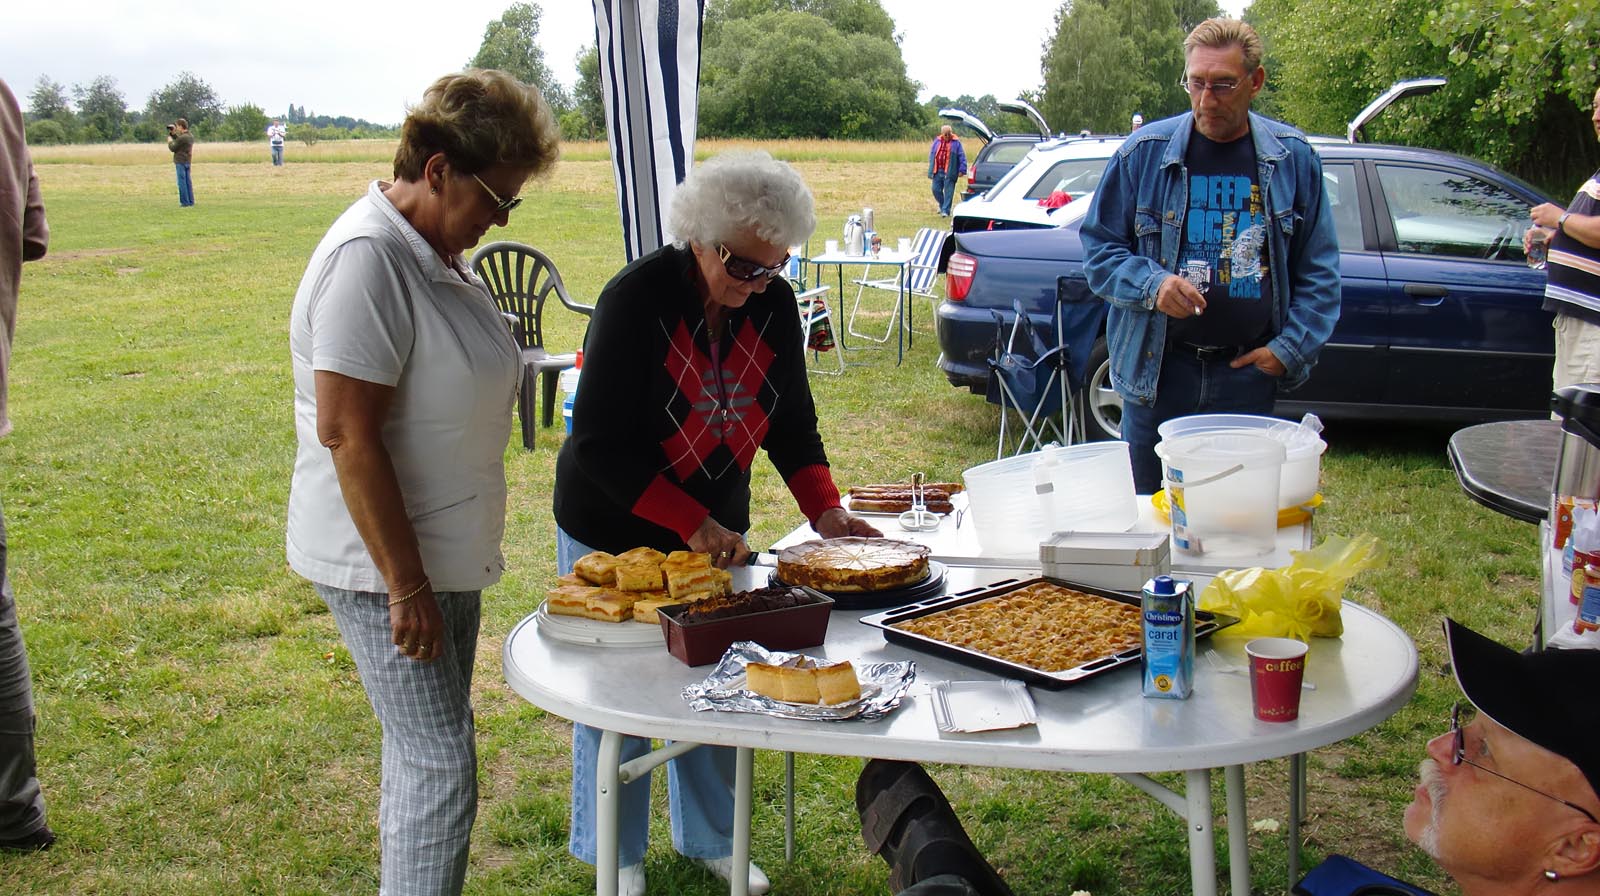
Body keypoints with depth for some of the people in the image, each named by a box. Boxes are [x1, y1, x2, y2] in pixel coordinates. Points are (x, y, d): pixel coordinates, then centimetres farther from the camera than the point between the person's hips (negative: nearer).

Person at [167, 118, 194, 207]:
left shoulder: (182, 138, -19)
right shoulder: (190, 136, 8)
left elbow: (173, 148, -10)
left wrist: (169, 141, 8)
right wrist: (173, 133, 16)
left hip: (181, 162, -9)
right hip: (187, 161, 9)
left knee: (182, 182, -4)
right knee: (188, 182, 12)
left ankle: (185, 202, -4)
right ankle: (190, 201, 15)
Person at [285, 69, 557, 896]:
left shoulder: (434, 250, 8)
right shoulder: (367, 259, -21)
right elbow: (347, 434, -25)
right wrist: (405, 586, -22)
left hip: (441, 549, 10)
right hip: (382, 559, -10)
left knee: (425, 753, 18)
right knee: (440, 766, -6)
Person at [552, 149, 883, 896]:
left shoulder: (773, 303, -7)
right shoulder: (636, 299, -23)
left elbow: (791, 422, 3)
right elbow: (599, 444, -24)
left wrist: (825, 510, -12)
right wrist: (692, 525, -28)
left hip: (717, 531, 5)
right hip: (615, 533, -5)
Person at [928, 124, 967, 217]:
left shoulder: (956, 143, -2)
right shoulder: (937, 141, 11)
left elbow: (962, 157, -5)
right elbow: (932, 155, 17)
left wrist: (962, 170, -12)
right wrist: (931, 170, 13)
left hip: (949, 173, -4)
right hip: (937, 171, 4)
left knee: (948, 192, -5)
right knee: (936, 190, 6)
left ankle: (945, 210, -2)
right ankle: (942, 206, 28)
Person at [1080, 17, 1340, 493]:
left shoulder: (1292, 157, 3)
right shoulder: (1145, 151, -1)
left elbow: (1318, 270, 9)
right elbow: (1099, 247, 3)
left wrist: (1291, 347, -3)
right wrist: (1151, 284, -16)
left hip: (1249, 373, 1)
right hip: (1157, 371, -1)